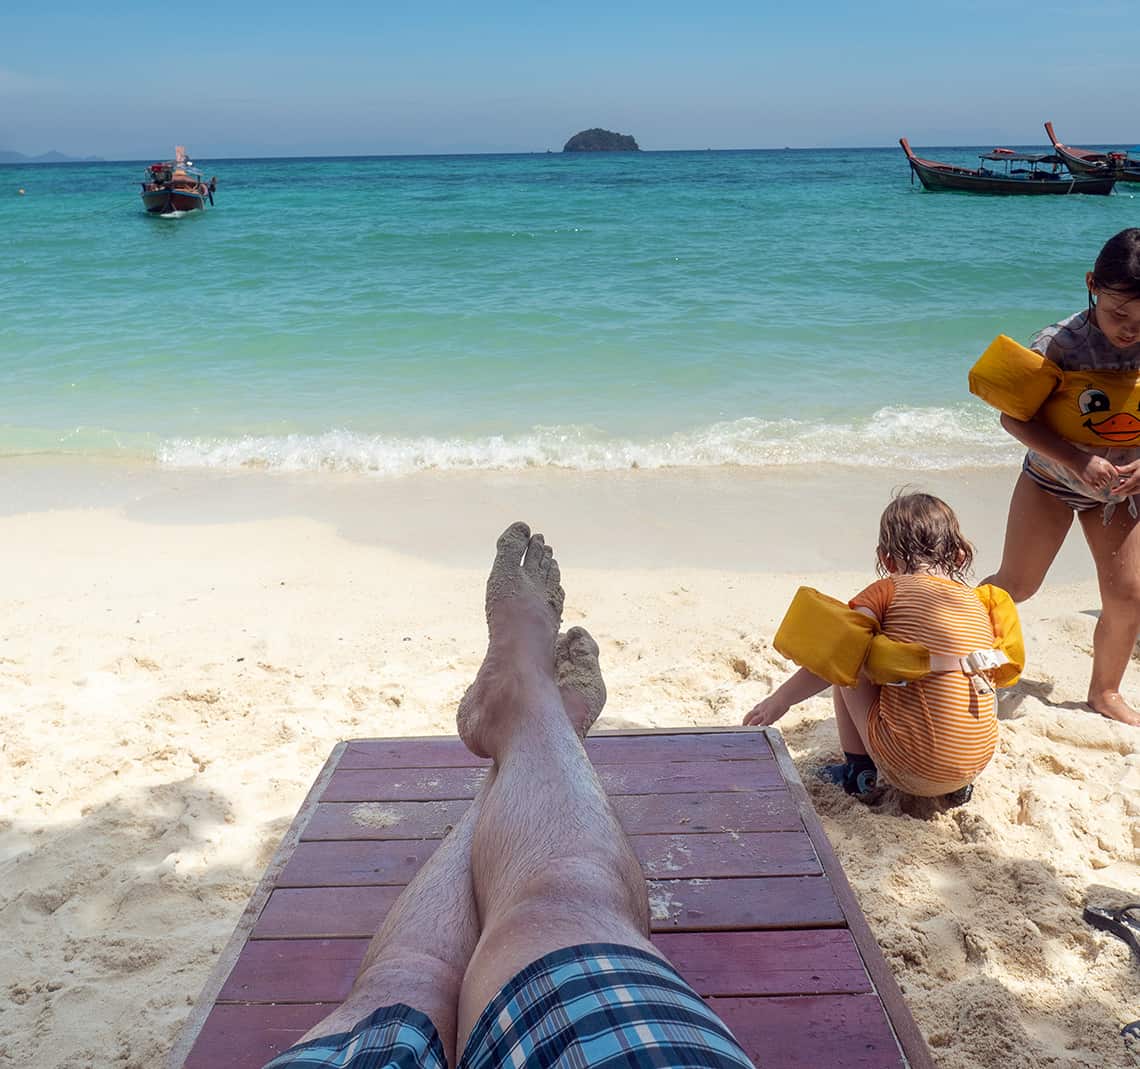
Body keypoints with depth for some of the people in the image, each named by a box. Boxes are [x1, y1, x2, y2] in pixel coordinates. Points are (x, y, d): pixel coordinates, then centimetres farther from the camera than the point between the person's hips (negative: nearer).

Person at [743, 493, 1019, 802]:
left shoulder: (889, 591, -3)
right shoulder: (980, 604, 11)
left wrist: (780, 699, 2)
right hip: (976, 762, 5)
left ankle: (858, 768, 15)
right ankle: (957, 787, 19)